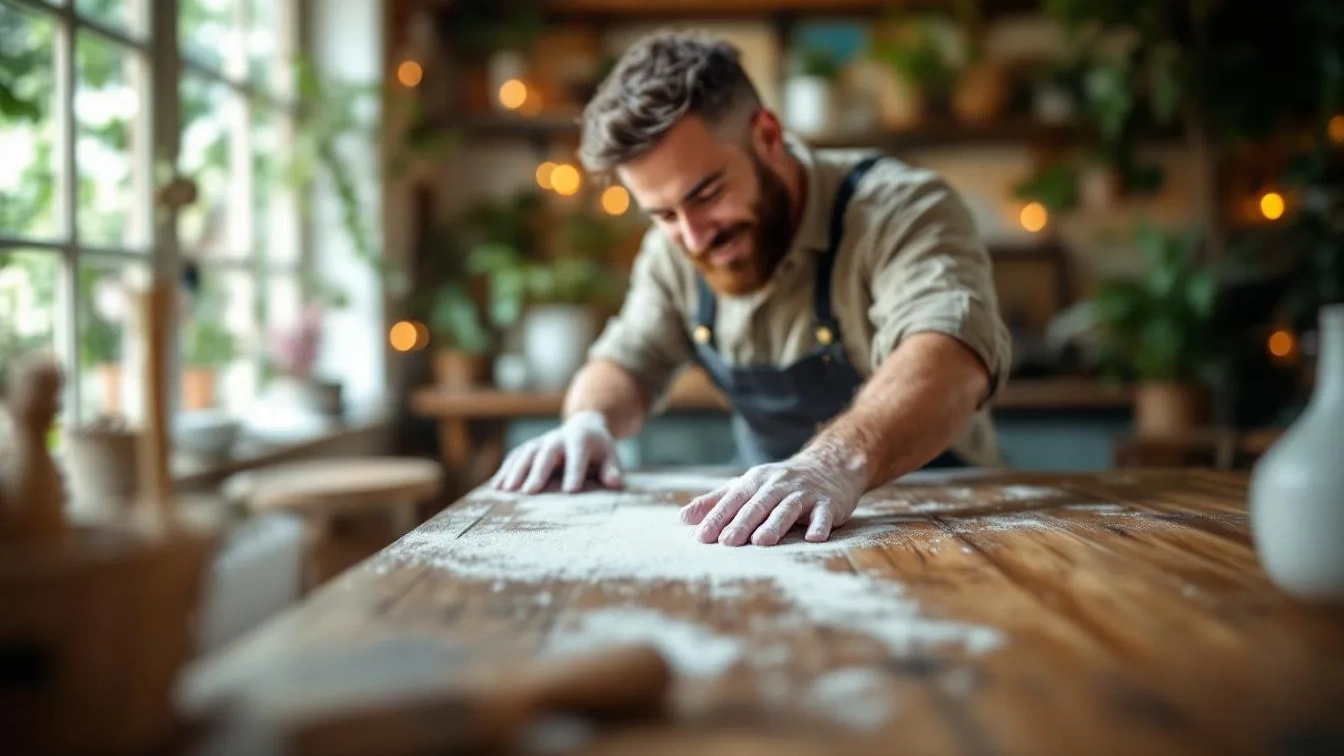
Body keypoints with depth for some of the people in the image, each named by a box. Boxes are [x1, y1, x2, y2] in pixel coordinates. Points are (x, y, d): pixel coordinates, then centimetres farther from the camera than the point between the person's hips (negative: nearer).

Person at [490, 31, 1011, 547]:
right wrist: (590, 421, -10)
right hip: (768, 532, 4)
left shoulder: (899, 210, -19)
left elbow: (953, 356, -35)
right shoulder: (675, 243, 0)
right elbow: (626, 364, 11)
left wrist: (839, 463, -51)